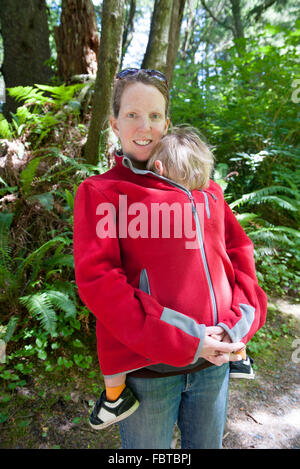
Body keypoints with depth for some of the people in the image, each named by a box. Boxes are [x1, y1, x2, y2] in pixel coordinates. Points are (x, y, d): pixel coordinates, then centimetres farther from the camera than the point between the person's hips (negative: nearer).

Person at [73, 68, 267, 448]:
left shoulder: (203, 186, 9)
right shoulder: (99, 191, -4)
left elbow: (239, 250, 7)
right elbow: (97, 280, -14)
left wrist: (239, 323, -9)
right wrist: (181, 343, -19)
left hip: (214, 360, 5)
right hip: (147, 369, -4)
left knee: (207, 444, 26)